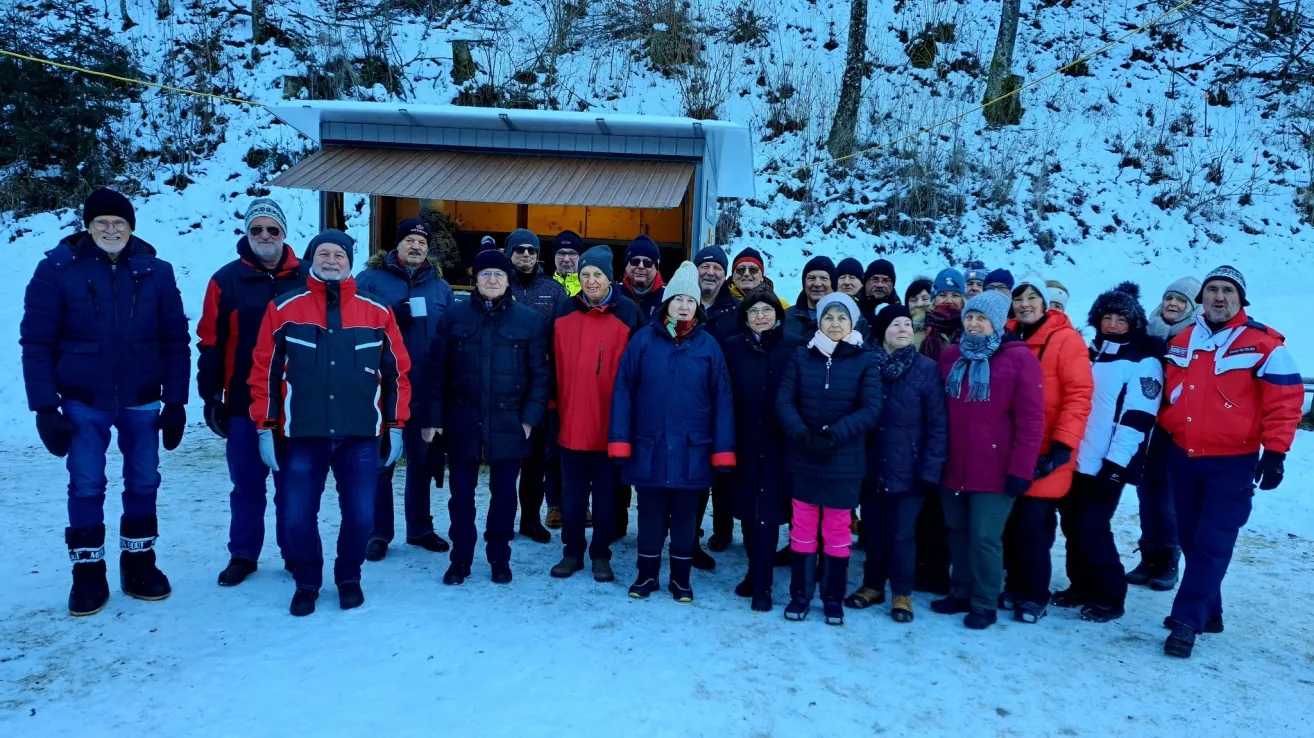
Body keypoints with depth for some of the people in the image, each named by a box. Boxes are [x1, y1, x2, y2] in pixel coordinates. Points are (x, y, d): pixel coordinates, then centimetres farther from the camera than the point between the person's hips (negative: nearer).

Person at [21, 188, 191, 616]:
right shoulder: (58, 269, -6)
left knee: (143, 484, 10)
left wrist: (176, 402, -2)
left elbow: (175, 341, 0)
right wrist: (45, 407, -8)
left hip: (141, 402, 2)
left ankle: (139, 565, 26)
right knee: (86, 488, 5)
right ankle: (87, 574, 19)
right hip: (83, 403, -1)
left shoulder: (156, 272, -2)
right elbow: (36, 343, -4)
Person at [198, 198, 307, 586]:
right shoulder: (227, 280, 1)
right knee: (247, 484, 10)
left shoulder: (306, 278, 2)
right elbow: (210, 344, 1)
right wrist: (211, 398, -2)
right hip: (243, 404, 0)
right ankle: (243, 555, 24)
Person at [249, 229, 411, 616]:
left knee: (360, 514, 5)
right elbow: (265, 371, 4)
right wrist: (265, 428, 1)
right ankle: (307, 582, 28)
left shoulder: (377, 312, 4)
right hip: (302, 435, 0)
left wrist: (395, 426, 4)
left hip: (361, 436, 0)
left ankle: (349, 578, 29)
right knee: (299, 515, 5)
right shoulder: (284, 309, 3)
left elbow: (397, 371, 7)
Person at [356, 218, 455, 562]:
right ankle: (378, 533, 16)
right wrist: (390, 315, -20)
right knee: (380, 462, 4)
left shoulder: (441, 288, 11)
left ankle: (420, 528, 26)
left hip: (426, 391, 3)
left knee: (422, 461, 13)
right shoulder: (370, 279, 2)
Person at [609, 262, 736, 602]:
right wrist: (620, 441, -8)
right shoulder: (644, 338, -1)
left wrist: (723, 450, -4)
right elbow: (623, 391, -2)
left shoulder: (707, 344, 0)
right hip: (648, 446, 0)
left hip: (691, 449, 0)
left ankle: (681, 578, 27)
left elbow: (721, 399, -1)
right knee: (650, 512, 11)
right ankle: (647, 574, 28)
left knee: (685, 514, 12)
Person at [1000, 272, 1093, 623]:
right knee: (1011, 524, 10)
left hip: (1045, 454, -5)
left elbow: (1079, 396, -13)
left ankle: (1035, 596, 13)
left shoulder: (1066, 339, -7)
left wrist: (1062, 445, -18)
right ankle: (1016, 586, 25)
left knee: (1033, 525, -2)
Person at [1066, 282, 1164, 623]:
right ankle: (1081, 587, 25)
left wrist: (1117, 462, -19)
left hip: (1107, 464, -6)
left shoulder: (1144, 362, -6)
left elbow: (1138, 418, -14)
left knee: (1092, 528, -6)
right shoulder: (1090, 354, 14)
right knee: (1073, 526, 10)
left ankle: (1109, 598, 8)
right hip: (1076, 459, 7)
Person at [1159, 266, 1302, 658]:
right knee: (1191, 539, 12)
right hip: (1182, 456, 5)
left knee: (1212, 544, -6)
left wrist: (1274, 452, -11)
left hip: (1232, 462, -5)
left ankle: (1187, 619, 0)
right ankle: (1207, 611, 26)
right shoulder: (1181, 341, 9)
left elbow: (1284, 401, -7)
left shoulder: (1265, 344, -6)